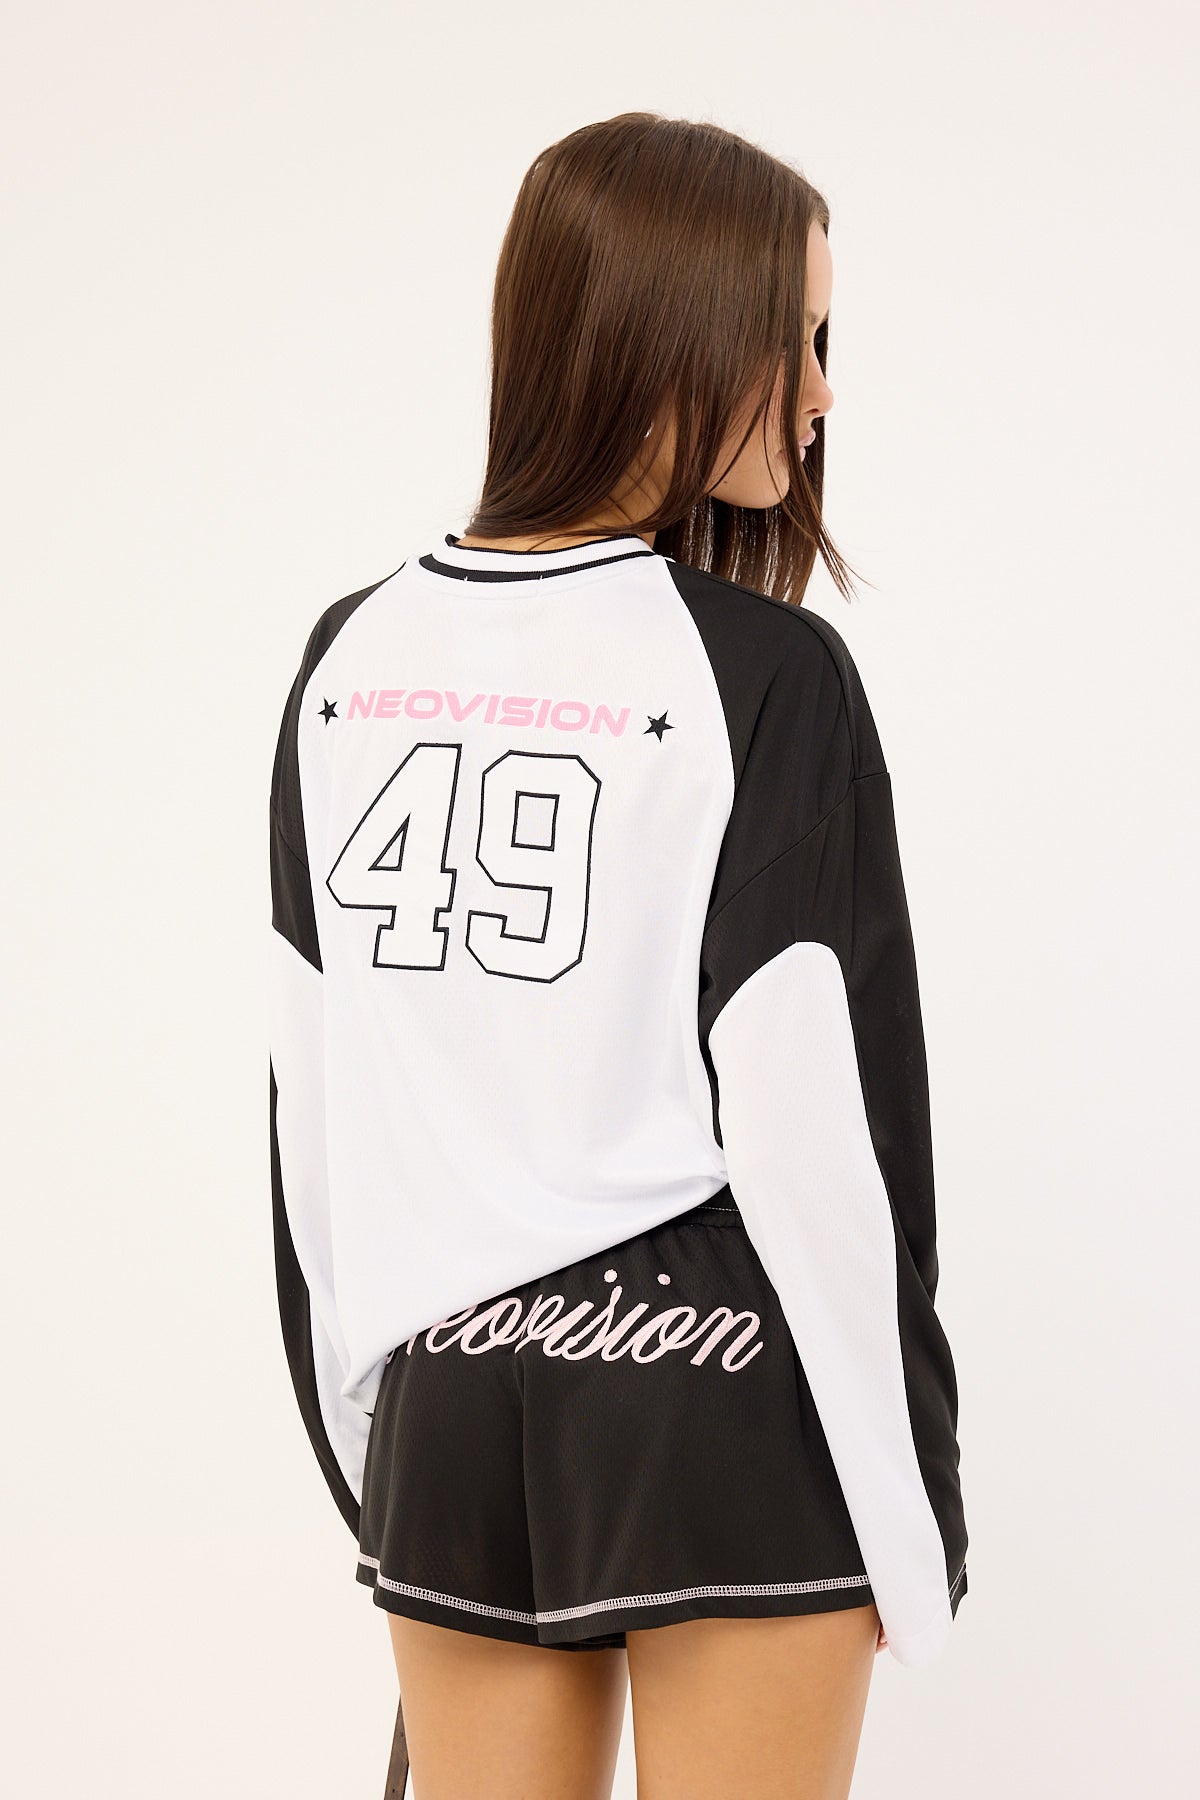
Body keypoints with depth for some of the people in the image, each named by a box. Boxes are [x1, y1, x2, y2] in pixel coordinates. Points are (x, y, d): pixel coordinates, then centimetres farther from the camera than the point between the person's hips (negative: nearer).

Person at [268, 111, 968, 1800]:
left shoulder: (353, 661, 4)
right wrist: (904, 1519, -6)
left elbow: (308, 1099, 7)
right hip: (721, 1400, -5)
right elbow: (815, 1119, -14)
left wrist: (365, 1442, 16)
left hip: (446, 1405, 5)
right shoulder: (765, 675, -12)